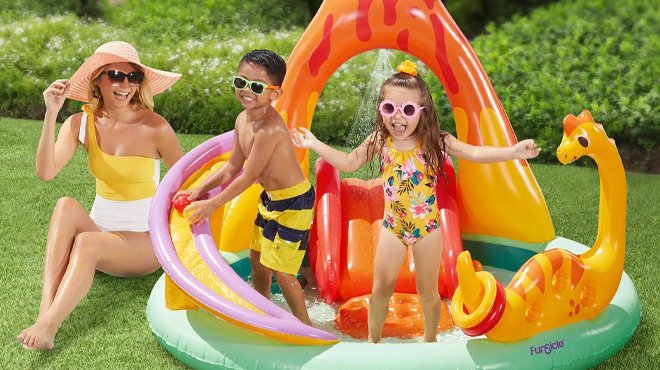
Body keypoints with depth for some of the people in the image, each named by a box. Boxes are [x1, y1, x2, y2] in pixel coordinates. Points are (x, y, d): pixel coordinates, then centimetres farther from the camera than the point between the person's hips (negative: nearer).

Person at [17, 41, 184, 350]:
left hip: (144, 242, -3)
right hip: (98, 230, 4)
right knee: (66, 206, -27)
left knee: (86, 243, -32)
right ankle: (46, 310, -37)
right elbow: (46, 172, -18)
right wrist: (51, 114, -25)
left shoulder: (154, 128, -14)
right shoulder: (82, 123, -3)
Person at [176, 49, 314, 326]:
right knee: (257, 257, 22)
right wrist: (200, 190, 1)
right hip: (270, 198, 10)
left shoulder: (270, 130, -31)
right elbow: (233, 166, 8)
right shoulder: (243, 120, -3)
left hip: (293, 203, -9)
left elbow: (248, 178, -24)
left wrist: (212, 204, -15)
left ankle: (304, 324, 16)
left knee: (280, 269, -3)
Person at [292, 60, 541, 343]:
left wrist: (512, 151, -41)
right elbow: (348, 163, 4)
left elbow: (475, 153, -26)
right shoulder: (380, 141, -9)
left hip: (426, 226, -2)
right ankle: (373, 339, 31)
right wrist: (314, 144, 2)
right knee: (381, 287, 10)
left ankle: (430, 340, 36)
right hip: (393, 225, 2)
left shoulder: (434, 141, -17)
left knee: (428, 291, 13)